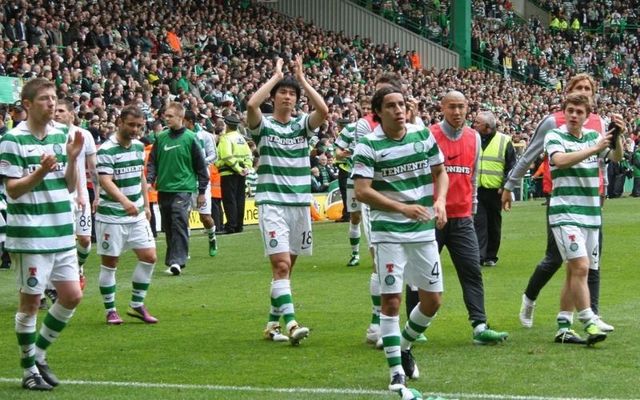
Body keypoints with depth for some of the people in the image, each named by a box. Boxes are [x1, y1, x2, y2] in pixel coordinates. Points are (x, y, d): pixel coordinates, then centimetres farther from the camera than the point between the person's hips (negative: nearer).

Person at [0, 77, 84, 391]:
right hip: (29, 236, -6)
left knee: (72, 296, 4)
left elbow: (70, 187, 12)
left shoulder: (62, 135, 9)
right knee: (31, 300, 1)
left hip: (62, 233, 6)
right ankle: (29, 368, 14)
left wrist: (72, 158, -4)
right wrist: (41, 171, -25)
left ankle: (39, 352, 22)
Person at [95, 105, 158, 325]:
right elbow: (105, 181, -28)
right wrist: (124, 201, -43)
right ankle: (110, 310, 12)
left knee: (149, 257, 1)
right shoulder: (106, 150, -16)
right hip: (111, 216, -7)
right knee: (109, 263, 2)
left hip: (137, 215, 7)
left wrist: (146, 205, 17)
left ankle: (137, 305, 14)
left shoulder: (139, 146, 7)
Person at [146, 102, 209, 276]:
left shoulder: (190, 138, -3)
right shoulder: (161, 138, 8)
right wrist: (149, 180, -5)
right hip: (164, 189, 5)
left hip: (183, 189, -5)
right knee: (168, 227, 10)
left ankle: (177, 261, -20)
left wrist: (202, 191, 2)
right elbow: (152, 162, 13)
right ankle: (172, 259, 19)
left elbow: (200, 166, 2)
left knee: (179, 224, -15)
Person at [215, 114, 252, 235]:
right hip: (240, 174, 7)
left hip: (229, 173, -7)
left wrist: (238, 169, -17)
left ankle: (231, 226, -8)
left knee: (229, 200, -5)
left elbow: (227, 157, -20)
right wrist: (247, 167, 1)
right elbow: (248, 154, 8)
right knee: (240, 199, 11)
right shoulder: (241, 138, 14)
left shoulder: (226, 138, -9)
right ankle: (239, 225, 13)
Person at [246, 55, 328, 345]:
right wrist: (276, 76, -10)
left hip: (300, 204, 4)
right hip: (272, 204, -4)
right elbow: (251, 104, -21)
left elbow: (323, 110, -11)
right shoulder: (263, 126, 0)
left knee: (286, 267, 8)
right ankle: (291, 323, -22)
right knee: (281, 264, -15)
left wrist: (301, 79, -6)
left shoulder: (303, 125, 9)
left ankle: (273, 323, 17)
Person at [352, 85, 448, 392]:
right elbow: (361, 191, -14)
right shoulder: (369, 146, -9)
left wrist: (440, 201, -4)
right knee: (391, 301, -7)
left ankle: (404, 347, 33)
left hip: (424, 231, 4)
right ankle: (396, 371, 3)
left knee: (433, 301, 7)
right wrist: (403, 208, -21)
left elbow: (440, 172, 15)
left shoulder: (424, 135, 4)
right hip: (388, 232, -4)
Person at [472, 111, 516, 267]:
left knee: (494, 225, 7)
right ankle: (479, 256, -11)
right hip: (476, 190, 1)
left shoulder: (504, 141, 0)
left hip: (495, 191, -1)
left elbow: (511, 166, 1)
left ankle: (491, 257, 17)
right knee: (479, 223, -9)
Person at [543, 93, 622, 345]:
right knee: (580, 267, -17)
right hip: (565, 213, -6)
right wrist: (594, 148, -23)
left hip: (591, 215, 6)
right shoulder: (555, 137, -3)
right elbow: (560, 160, -22)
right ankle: (590, 324, -19)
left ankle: (563, 325, 16)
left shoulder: (594, 136, 13)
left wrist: (617, 137, -13)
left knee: (575, 271, 9)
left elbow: (616, 158, 5)